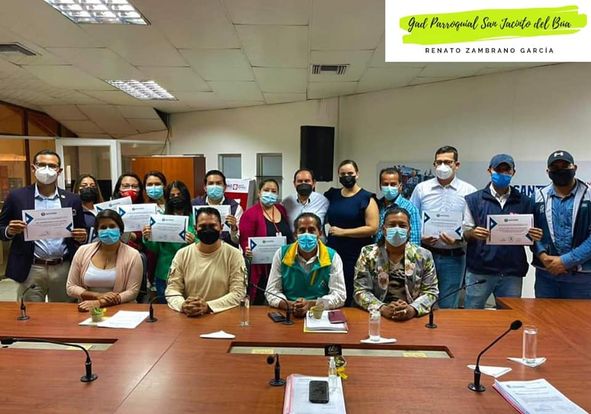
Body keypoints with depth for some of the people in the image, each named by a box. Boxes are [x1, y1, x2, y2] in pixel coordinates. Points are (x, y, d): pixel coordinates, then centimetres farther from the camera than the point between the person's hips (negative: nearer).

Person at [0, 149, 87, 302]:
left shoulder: (72, 199, 5)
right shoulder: (17, 196, 2)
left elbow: (81, 234, 12)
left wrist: (81, 237, -10)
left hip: (64, 269, 1)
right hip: (31, 270, -1)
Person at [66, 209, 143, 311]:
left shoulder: (132, 255, -6)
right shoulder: (83, 251, 3)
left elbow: (132, 292, -8)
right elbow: (70, 287, 5)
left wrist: (100, 302, -18)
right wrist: (98, 296, -9)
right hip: (88, 309, 1)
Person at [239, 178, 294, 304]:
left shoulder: (282, 210, 11)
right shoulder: (250, 214, -7)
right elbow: (245, 243, -9)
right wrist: (247, 252, -28)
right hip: (261, 270, -5)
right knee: (258, 306, 0)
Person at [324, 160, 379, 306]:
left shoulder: (366, 198, -5)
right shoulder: (332, 195, 9)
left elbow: (372, 228, -14)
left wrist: (342, 232, -13)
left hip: (356, 255, -4)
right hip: (332, 253, 5)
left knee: (353, 298, 4)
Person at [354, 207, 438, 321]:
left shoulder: (424, 256, 4)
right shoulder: (367, 254, 1)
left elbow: (431, 291, 2)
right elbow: (360, 291, -3)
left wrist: (413, 309, -16)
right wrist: (382, 308, -19)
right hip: (377, 316, -1)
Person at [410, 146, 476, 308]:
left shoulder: (469, 191, 0)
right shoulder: (421, 188, 4)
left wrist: (458, 239, -18)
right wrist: (420, 236, -10)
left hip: (453, 257, -1)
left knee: (448, 307, 10)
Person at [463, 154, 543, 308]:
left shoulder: (525, 202, 8)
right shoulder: (474, 200, 3)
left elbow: (530, 236, 14)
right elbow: (464, 234, 3)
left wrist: (535, 236, -8)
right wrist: (472, 233, -18)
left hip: (512, 272, 2)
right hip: (479, 271, -2)